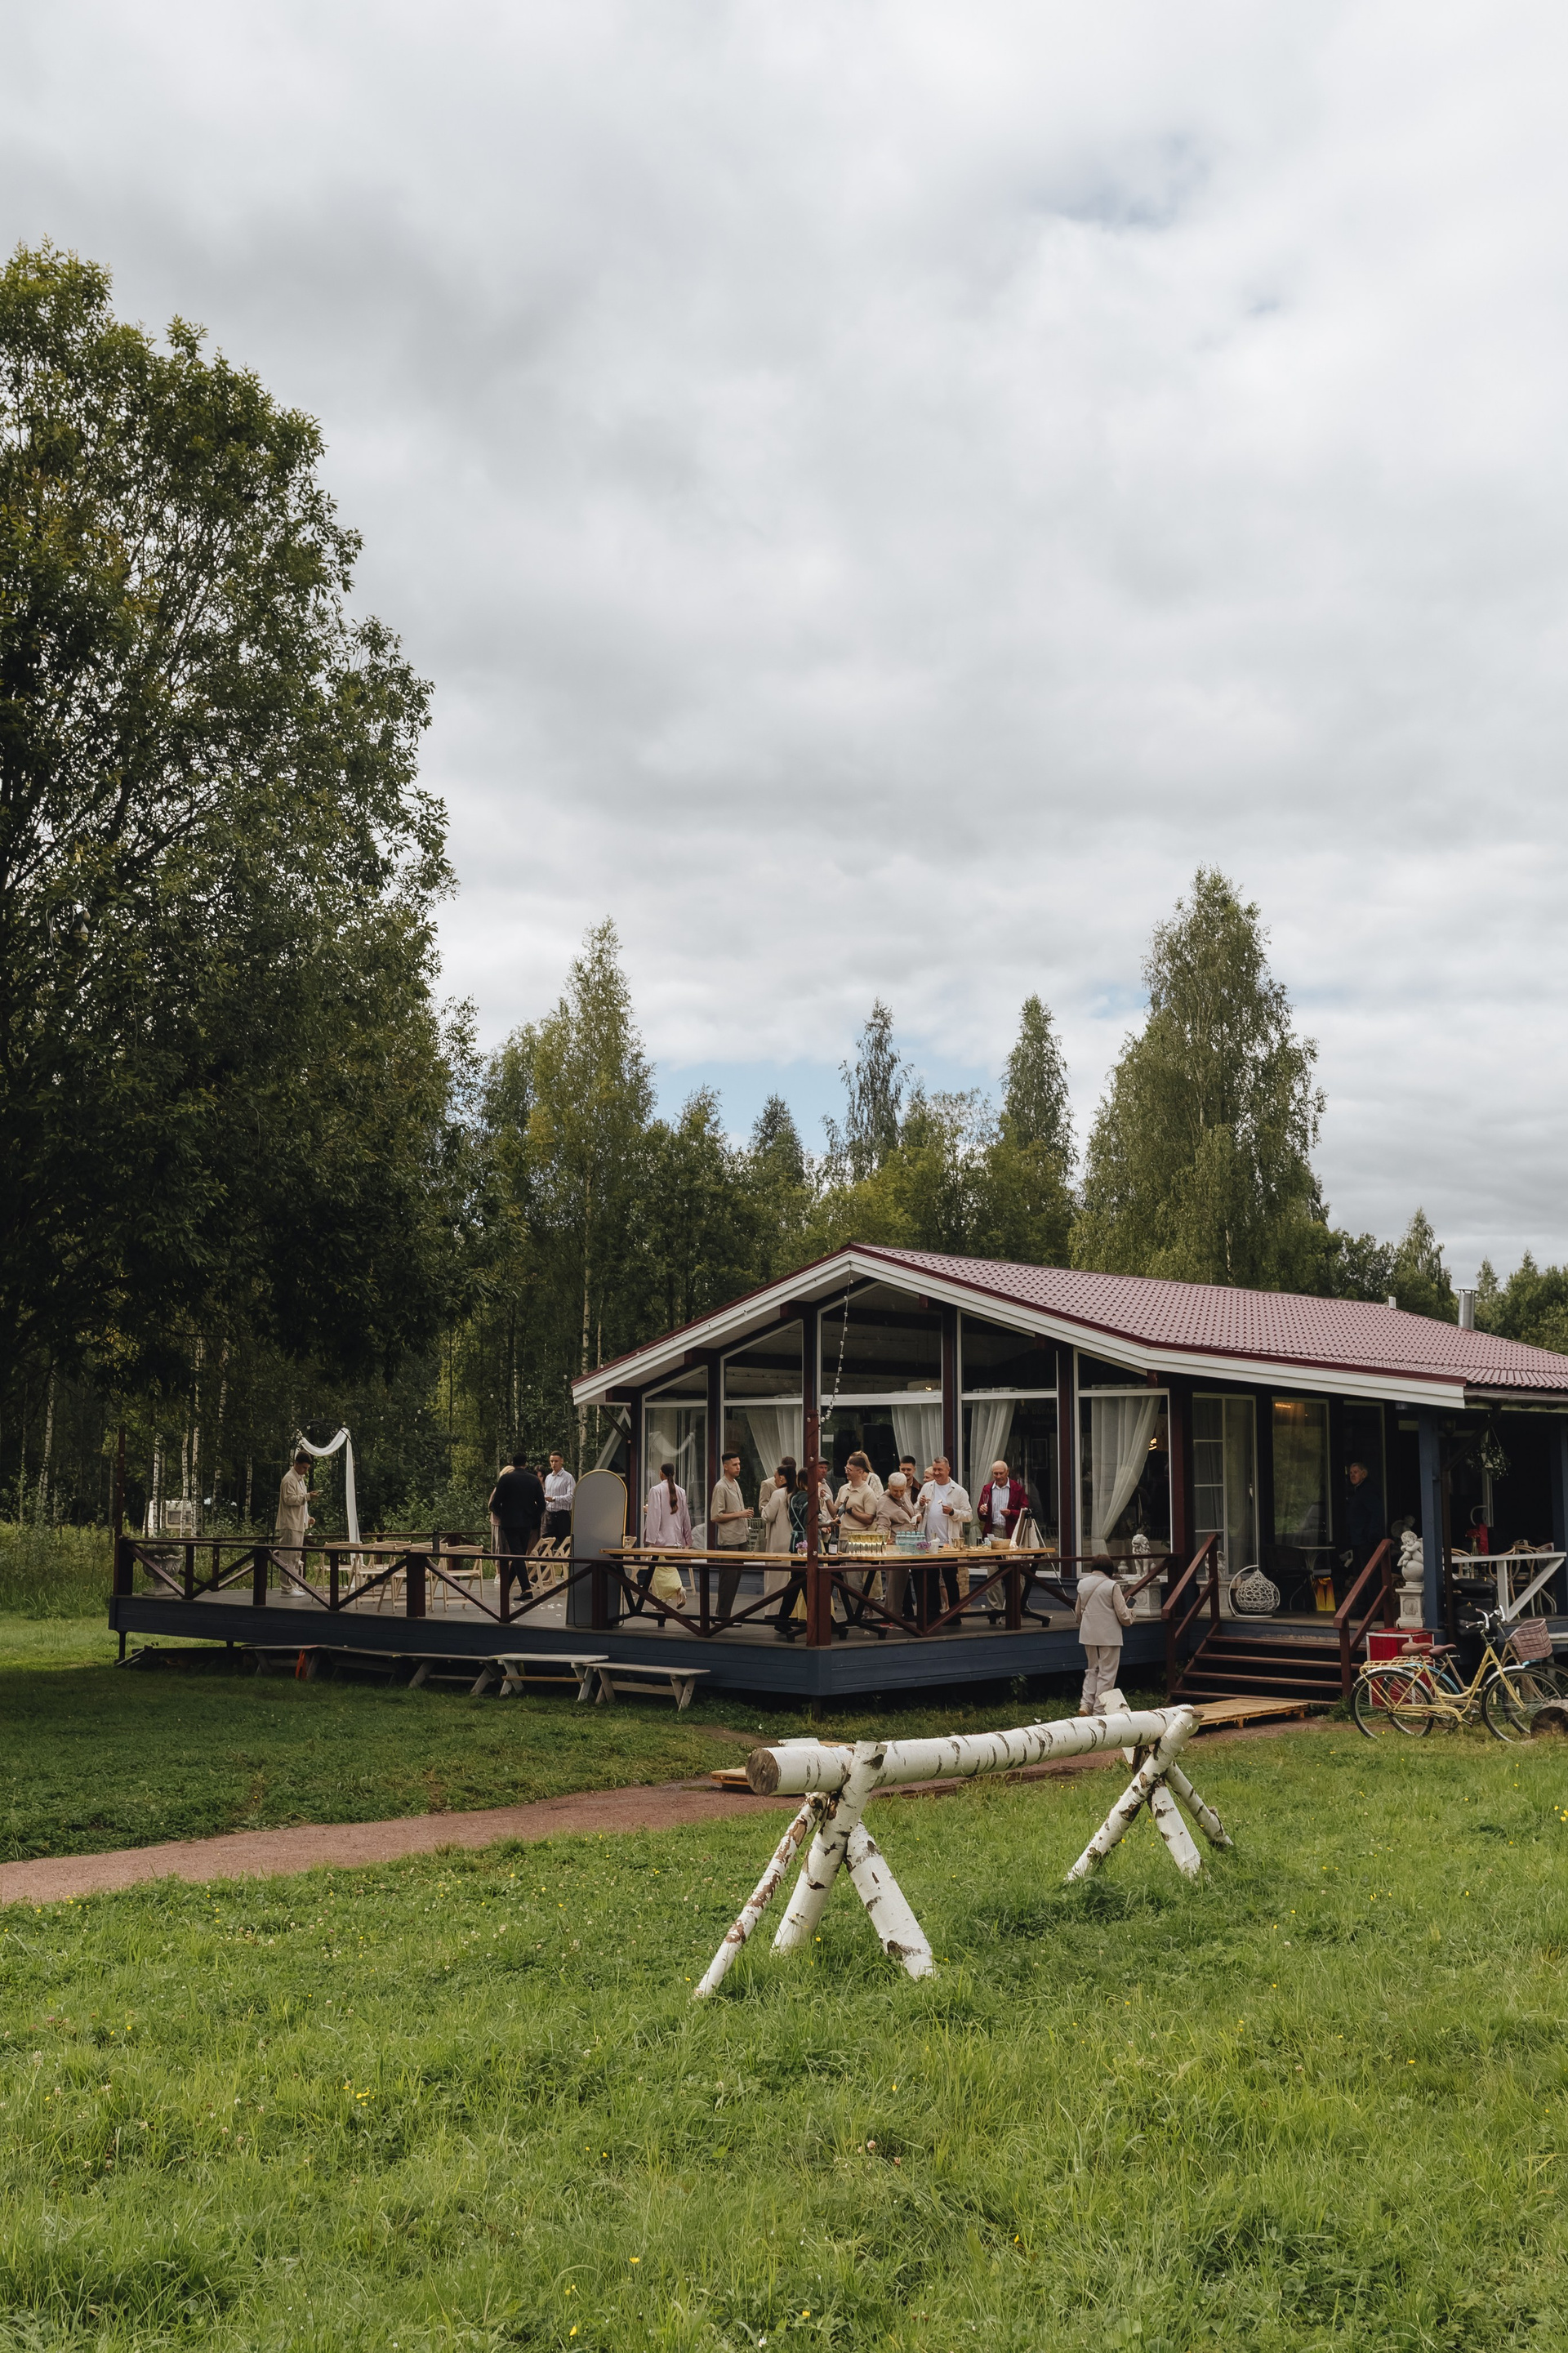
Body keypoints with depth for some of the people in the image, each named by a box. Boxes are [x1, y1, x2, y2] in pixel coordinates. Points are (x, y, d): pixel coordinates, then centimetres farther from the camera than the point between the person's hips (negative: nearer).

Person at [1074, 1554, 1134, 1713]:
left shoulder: (1082, 1584, 3)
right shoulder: (1112, 1586, -13)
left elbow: (1078, 1612, 14)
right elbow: (1123, 1615, -10)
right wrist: (1130, 1612, 13)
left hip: (1088, 1634, 5)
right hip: (1109, 1635, -5)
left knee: (1092, 1670, 19)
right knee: (1106, 1673, 5)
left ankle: (1086, 1704, 6)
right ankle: (1099, 1710, 5)